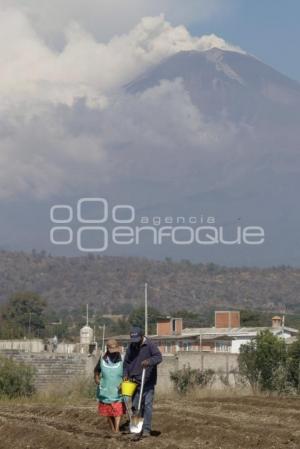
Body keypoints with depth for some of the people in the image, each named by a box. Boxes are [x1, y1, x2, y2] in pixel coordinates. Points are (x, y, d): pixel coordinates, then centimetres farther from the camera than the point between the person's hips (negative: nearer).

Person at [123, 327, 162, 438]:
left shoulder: (150, 345, -8)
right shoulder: (131, 347, 9)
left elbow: (158, 357, -21)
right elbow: (126, 362, 20)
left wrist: (149, 361, -40)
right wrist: (125, 374, 5)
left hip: (148, 382, -5)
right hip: (135, 382, 5)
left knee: (147, 405, -7)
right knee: (135, 405, 8)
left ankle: (146, 429, -6)